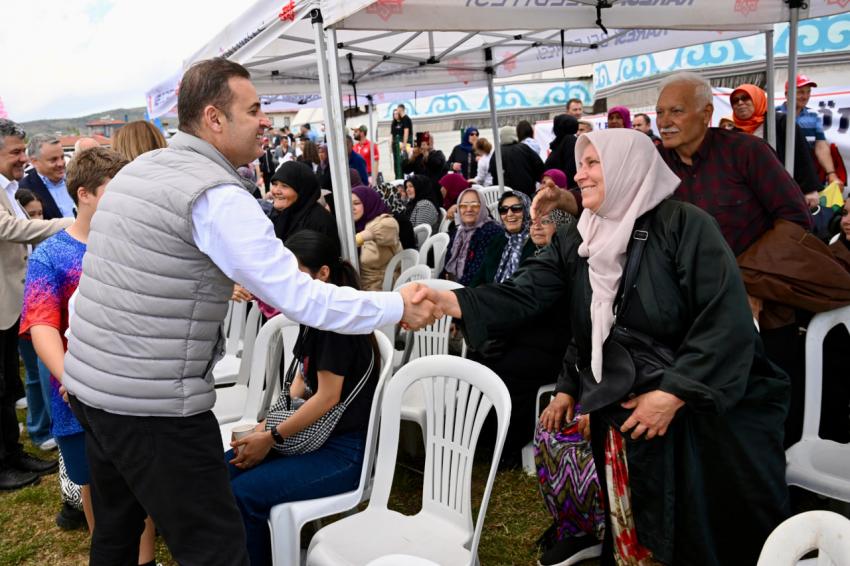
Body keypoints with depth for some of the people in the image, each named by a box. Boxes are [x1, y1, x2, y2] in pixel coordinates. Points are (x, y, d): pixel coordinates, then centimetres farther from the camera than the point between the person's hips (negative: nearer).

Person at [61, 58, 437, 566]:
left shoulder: (134, 171, 9)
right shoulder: (218, 195, -18)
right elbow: (301, 299, -21)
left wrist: (219, 286, 29)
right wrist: (399, 306, -13)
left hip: (89, 385, 9)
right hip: (153, 406, -9)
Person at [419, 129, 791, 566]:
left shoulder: (683, 224, -13)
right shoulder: (576, 240, 3)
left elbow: (729, 320, -18)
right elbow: (523, 293, -8)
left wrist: (672, 394, -20)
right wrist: (451, 301, -20)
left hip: (705, 411, -4)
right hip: (621, 415, 4)